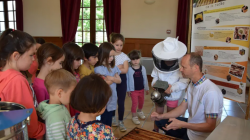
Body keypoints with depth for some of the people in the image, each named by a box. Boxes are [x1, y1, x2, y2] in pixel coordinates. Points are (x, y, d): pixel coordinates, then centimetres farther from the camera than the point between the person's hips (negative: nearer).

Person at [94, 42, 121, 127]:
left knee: (109, 123, 18)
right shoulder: (98, 69, -15)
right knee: (103, 123, 5)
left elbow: (119, 80, 2)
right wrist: (114, 79, -7)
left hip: (112, 99, 6)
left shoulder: (113, 67, 6)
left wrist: (111, 78, -17)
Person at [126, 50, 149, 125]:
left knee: (141, 102, 21)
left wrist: (146, 88, 6)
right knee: (135, 103, 0)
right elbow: (127, 80, -9)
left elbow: (145, 79, 2)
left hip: (141, 89, 4)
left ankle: (139, 111, 48)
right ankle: (134, 116, 19)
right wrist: (128, 90, -6)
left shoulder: (143, 68, -5)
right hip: (133, 90, -4)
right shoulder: (129, 69, -16)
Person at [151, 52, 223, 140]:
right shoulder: (192, 85, 0)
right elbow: (182, 108, 4)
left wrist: (182, 124, -30)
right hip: (191, 125, 8)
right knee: (160, 121, 10)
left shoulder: (211, 92, -31)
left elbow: (210, 127, -26)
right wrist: (161, 116, -6)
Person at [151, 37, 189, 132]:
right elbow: (155, 76, 2)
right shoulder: (159, 63, -11)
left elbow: (184, 82, -22)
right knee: (158, 114, 20)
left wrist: (172, 88, -30)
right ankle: (155, 131, 43)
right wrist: (154, 83, -16)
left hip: (173, 95, -3)